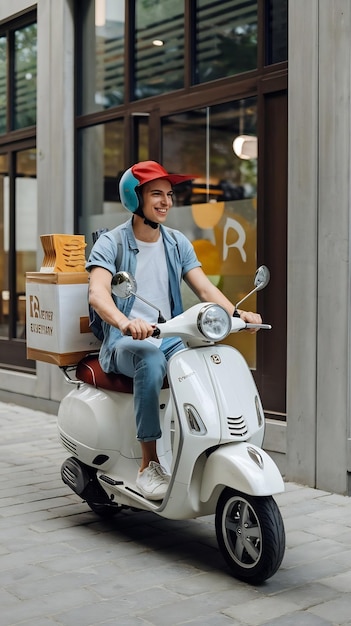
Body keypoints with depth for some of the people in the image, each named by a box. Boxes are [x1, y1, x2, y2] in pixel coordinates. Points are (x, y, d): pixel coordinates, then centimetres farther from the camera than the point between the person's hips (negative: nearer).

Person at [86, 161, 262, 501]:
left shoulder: (178, 243, 13)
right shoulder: (111, 243, -3)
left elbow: (205, 288, 4)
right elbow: (97, 293, -21)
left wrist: (237, 313, -18)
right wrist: (124, 322, -43)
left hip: (170, 340, 4)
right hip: (124, 344, -4)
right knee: (151, 359, -38)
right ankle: (148, 466, -30)